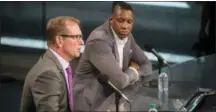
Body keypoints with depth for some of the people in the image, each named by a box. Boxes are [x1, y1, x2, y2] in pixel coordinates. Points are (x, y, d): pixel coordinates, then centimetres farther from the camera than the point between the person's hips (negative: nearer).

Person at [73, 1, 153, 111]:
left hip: (111, 96, 8)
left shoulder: (127, 36, 3)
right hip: (91, 103, -8)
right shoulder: (99, 40, -23)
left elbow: (147, 66, 10)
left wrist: (130, 76, -10)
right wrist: (133, 71, -7)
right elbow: (120, 81, -27)